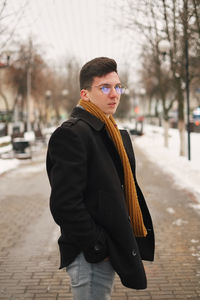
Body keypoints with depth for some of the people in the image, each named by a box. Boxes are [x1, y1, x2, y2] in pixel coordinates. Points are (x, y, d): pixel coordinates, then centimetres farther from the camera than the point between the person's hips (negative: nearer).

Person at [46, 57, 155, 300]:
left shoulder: (112, 133, 13)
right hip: (89, 256, -9)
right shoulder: (71, 133, -18)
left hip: (109, 250, 9)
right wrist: (97, 247, -18)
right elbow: (64, 203, -23)